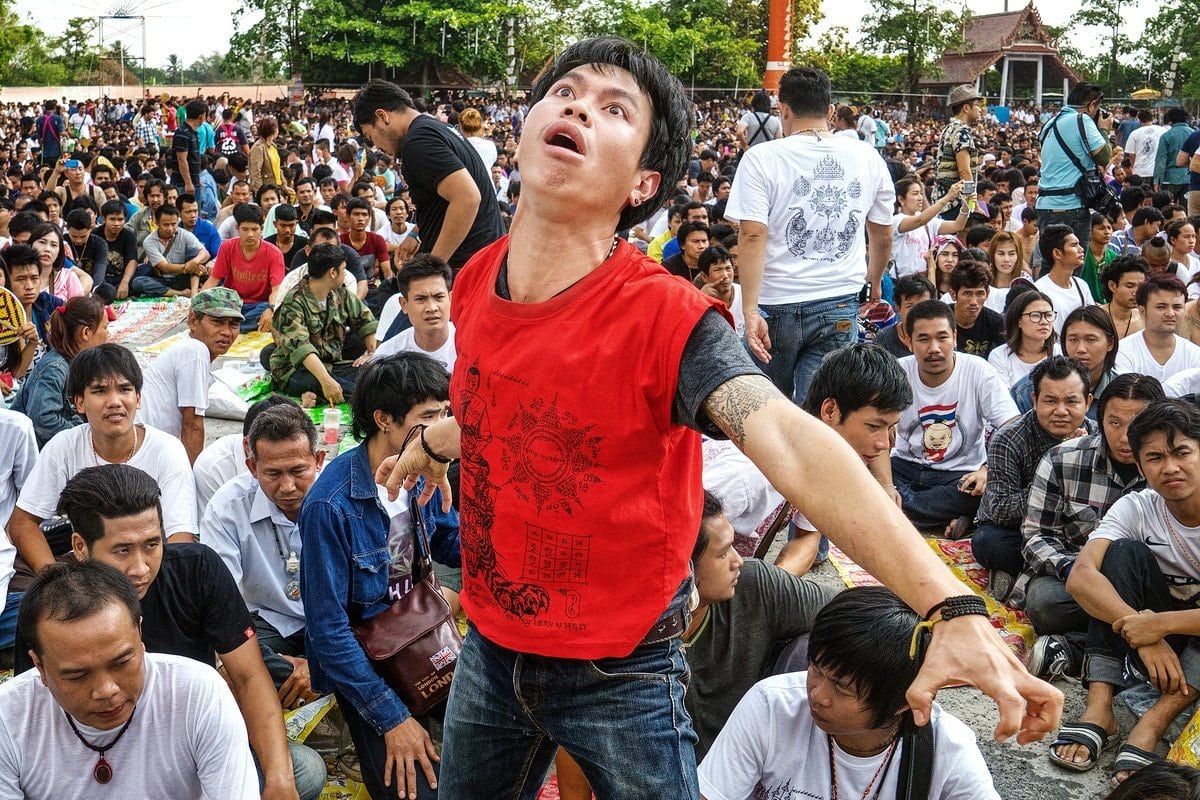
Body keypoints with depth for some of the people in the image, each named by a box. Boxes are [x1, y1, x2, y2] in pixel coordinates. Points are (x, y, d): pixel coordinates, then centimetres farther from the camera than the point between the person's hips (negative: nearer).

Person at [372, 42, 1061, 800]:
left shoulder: (665, 316, -24)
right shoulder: (478, 281, -5)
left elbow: (795, 446, -39)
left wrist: (952, 608, -51)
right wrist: (431, 444, 37)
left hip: (619, 674, -5)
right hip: (489, 647, 6)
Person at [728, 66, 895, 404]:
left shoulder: (762, 158, -8)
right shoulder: (867, 158, 4)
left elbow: (752, 237, -16)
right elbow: (883, 237, 14)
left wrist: (750, 310, -17)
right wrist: (874, 280, 32)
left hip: (776, 305, -2)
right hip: (841, 307, 2)